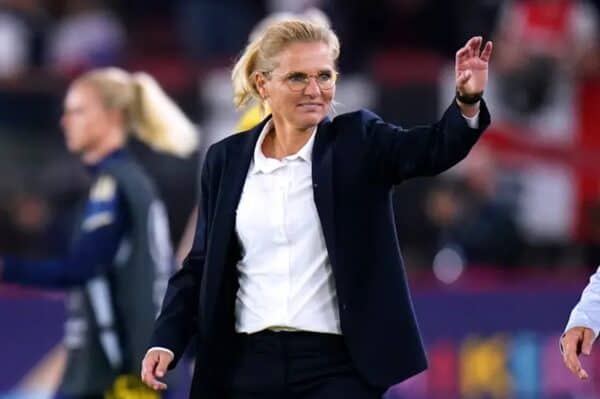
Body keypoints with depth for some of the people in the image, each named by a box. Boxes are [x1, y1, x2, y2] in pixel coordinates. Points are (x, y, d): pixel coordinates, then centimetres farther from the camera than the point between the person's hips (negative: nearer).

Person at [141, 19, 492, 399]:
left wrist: (468, 102, -36)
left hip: (336, 367, -3)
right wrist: (167, 341, -1)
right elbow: (202, 264, 12)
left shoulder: (358, 141, 2)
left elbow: (433, 149, -16)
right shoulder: (227, 159, 9)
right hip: (248, 365, 3)